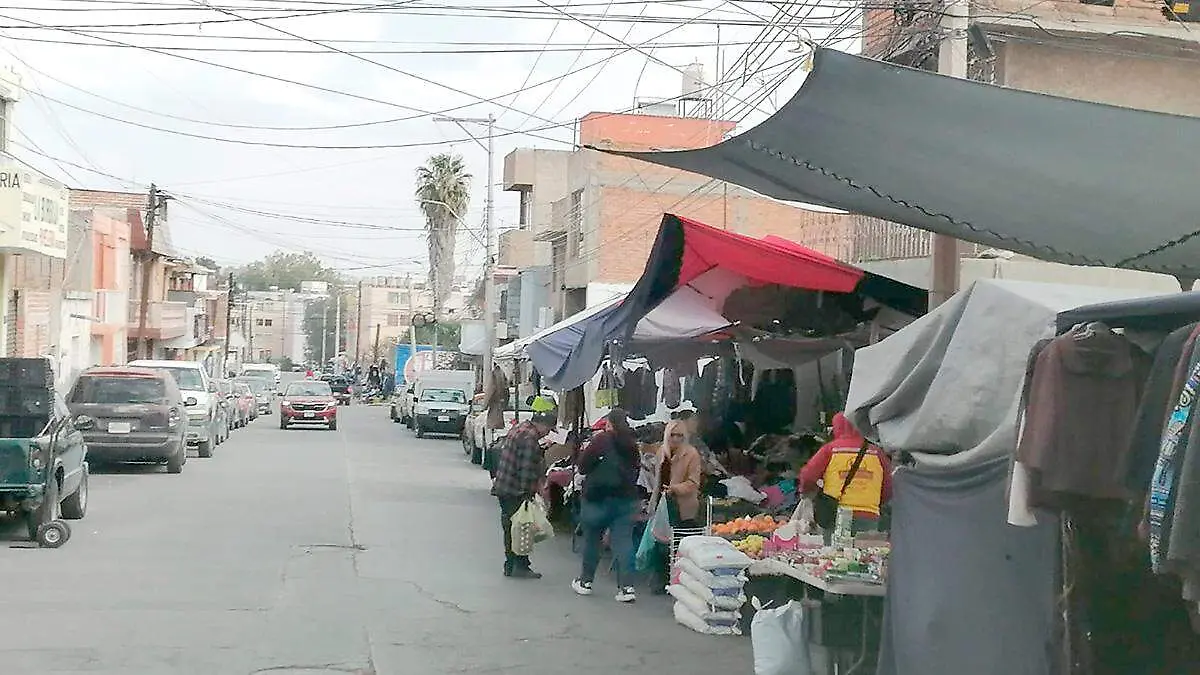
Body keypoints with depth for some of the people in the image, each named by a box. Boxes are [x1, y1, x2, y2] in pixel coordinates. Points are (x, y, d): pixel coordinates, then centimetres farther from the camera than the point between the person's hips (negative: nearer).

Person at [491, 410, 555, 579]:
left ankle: (511, 565, 21)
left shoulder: (517, 430, 13)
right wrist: (528, 492, -19)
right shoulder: (530, 438, -19)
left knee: (510, 527, 15)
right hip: (516, 492, -10)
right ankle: (520, 566, 2)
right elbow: (527, 469, -22)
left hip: (502, 487, 10)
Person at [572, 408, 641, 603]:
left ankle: (585, 582, 21)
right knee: (624, 541, 1)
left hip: (598, 497, -4)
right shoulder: (632, 444, 5)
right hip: (626, 498, 4)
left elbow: (582, 467, -8)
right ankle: (627, 587, -5)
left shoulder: (600, 440, -11)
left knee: (592, 539, 11)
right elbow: (636, 468, 13)